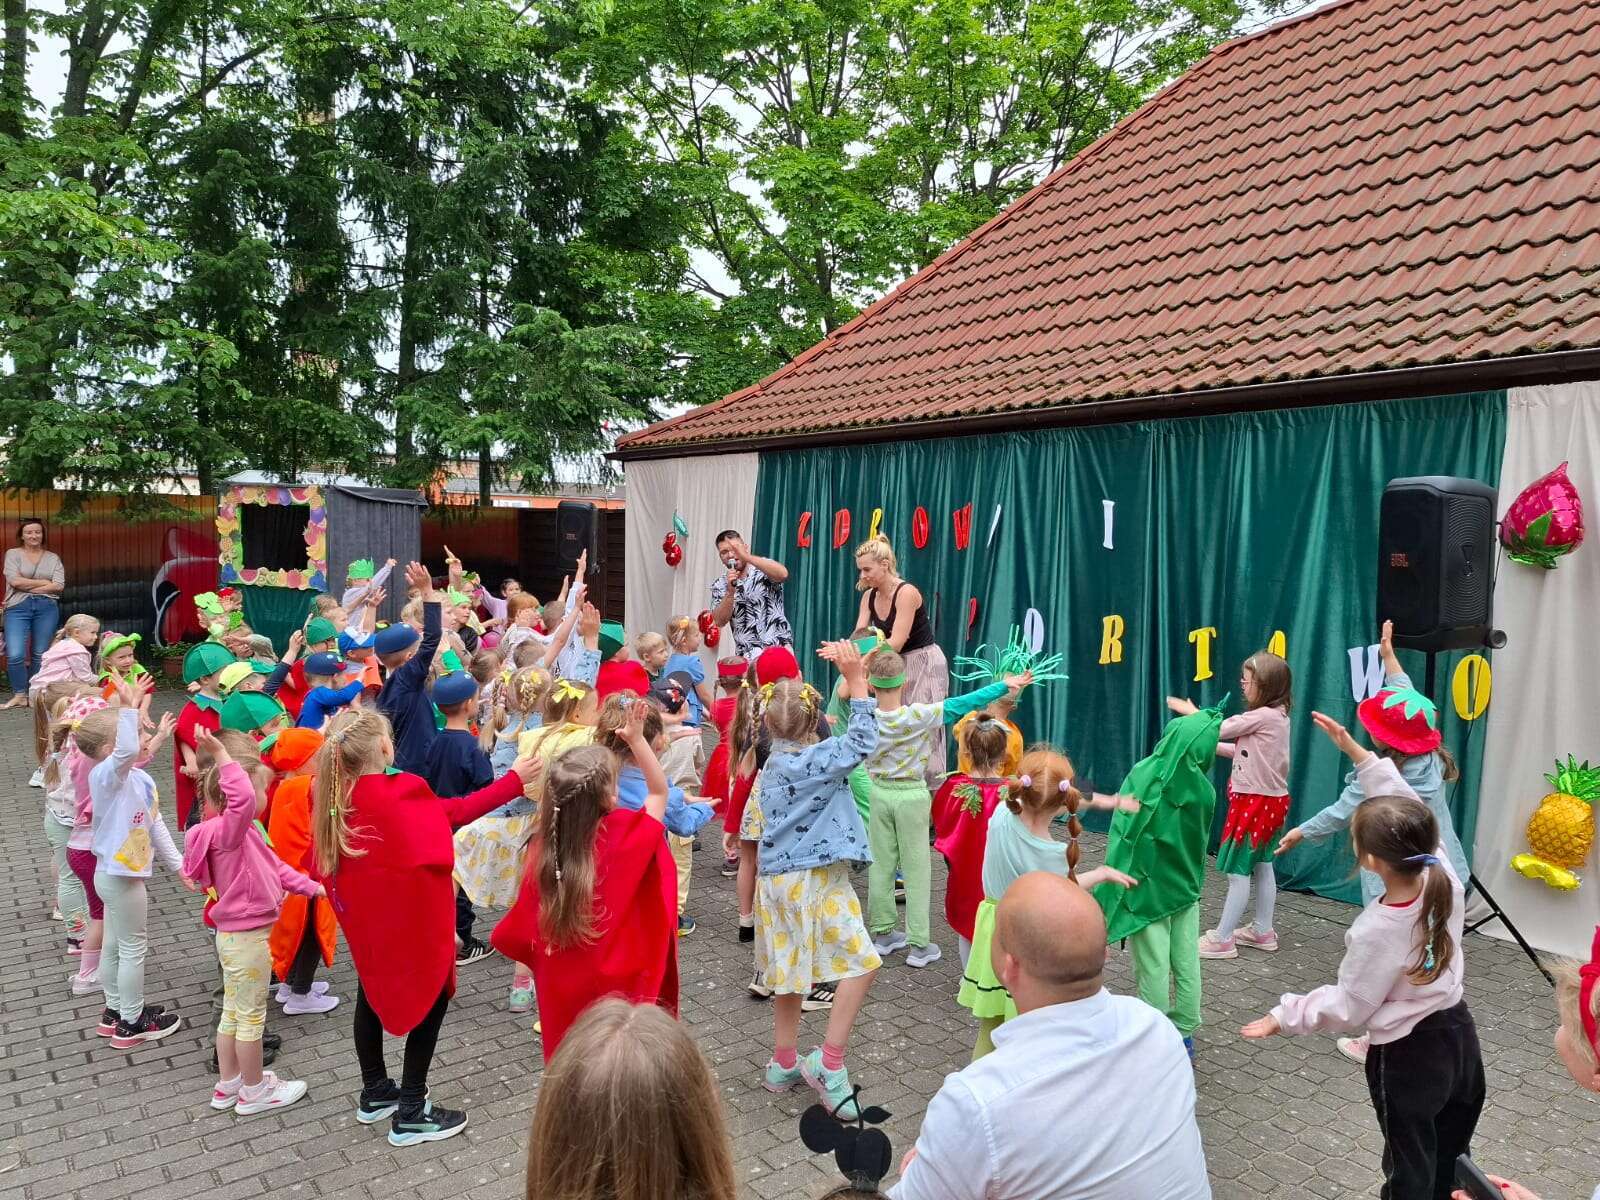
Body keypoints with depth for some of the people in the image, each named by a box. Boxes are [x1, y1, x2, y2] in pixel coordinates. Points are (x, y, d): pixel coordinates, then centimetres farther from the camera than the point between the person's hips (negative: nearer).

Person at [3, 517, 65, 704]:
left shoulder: (53, 558, 12)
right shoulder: (13, 554, 8)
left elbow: (59, 586, -1)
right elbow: (14, 580, -7)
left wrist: (28, 587, -7)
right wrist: (44, 582, -5)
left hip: (47, 608, 2)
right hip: (18, 607, -1)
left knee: (40, 655, 4)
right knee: (15, 655, -12)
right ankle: (19, 695, 2)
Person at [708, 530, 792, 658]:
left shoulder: (763, 570, 1)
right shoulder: (719, 585, 9)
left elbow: (783, 574, -22)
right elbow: (720, 621, -1)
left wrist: (747, 557, -30)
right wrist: (730, 592, -15)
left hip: (778, 648, -2)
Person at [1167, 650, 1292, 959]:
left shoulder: (1262, 716, -22)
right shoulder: (1276, 715, 7)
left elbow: (1219, 729, -12)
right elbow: (1242, 750, 10)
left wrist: (1191, 711, 4)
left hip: (1256, 802, -10)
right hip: (1268, 800, 10)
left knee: (1238, 871, -3)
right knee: (1262, 866, 18)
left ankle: (1222, 940, 3)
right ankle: (1263, 932, 29)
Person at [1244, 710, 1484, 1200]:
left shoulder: (1375, 932, -31)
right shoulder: (1443, 873, -18)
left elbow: (1348, 1008, -18)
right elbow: (1403, 806, -5)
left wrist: (1284, 1016, -7)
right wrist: (1357, 753, -3)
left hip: (1407, 1056, -6)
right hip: (1458, 1034, 6)